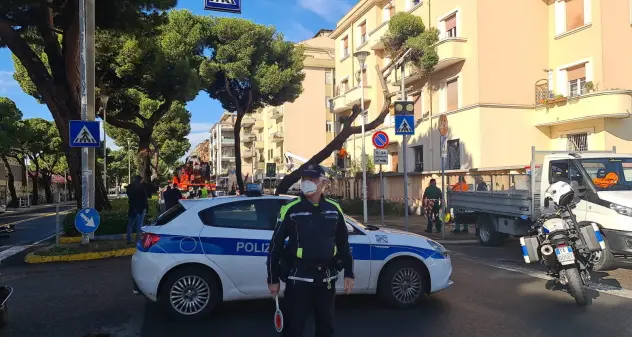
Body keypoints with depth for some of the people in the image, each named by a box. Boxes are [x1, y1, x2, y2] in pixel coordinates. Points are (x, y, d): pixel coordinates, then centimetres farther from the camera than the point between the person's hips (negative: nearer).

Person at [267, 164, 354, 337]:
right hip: (298, 278, -4)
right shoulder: (291, 210, -8)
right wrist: (273, 279, -3)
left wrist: (349, 273, 8)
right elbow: (276, 245, -4)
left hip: (326, 278, 4)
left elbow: (343, 243, 10)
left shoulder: (334, 209, 4)